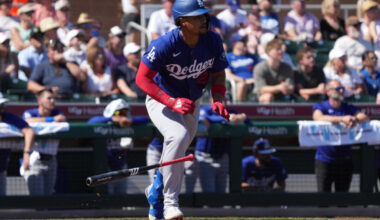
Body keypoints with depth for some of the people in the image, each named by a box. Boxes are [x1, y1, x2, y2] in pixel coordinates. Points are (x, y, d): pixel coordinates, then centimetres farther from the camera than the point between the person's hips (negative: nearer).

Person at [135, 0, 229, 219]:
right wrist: (172, 102, -34)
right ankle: (170, 202, -27)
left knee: (178, 155, 17)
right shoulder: (165, 45, -30)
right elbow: (142, 78, -24)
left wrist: (218, 100, -15)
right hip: (161, 99, -6)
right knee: (179, 136, -33)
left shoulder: (213, 41, -15)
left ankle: (156, 192, 46)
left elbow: (218, 73, 3)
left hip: (191, 102, 6)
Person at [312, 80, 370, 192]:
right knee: (323, 192, -7)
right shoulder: (319, 107, 2)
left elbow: (365, 117, -5)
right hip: (325, 159, -3)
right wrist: (342, 119, -34)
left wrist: (355, 119, -30)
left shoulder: (349, 108, 11)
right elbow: (319, 118, -22)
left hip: (345, 159, 3)